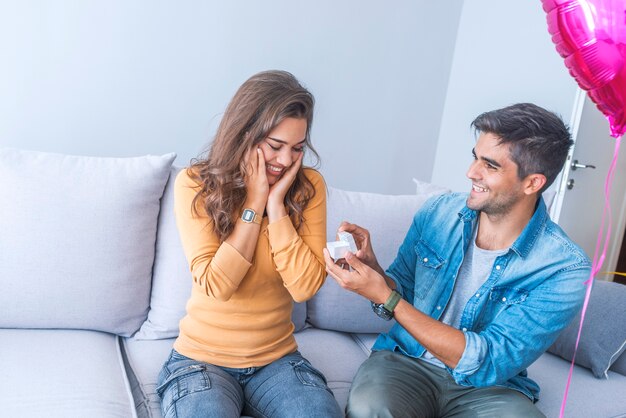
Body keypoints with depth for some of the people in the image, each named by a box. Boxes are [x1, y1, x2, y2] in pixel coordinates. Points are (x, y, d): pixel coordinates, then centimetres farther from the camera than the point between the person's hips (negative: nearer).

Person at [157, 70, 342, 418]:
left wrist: (277, 205, -18)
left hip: (276, 359, 2)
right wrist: (254, 204, -18)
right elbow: (216, 284, -17)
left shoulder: (309, 187, -5)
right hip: (202, 358, -2)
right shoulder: (195, 185, -9)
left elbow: (305, 287, -13)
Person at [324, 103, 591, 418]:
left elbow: (487, 364, -21)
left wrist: (385, 296, -26)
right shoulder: (437, 212, -4)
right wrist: (372, 267, -17)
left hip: (489, 387, -1)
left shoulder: (564, 270, -16)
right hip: (406, 360, 2)